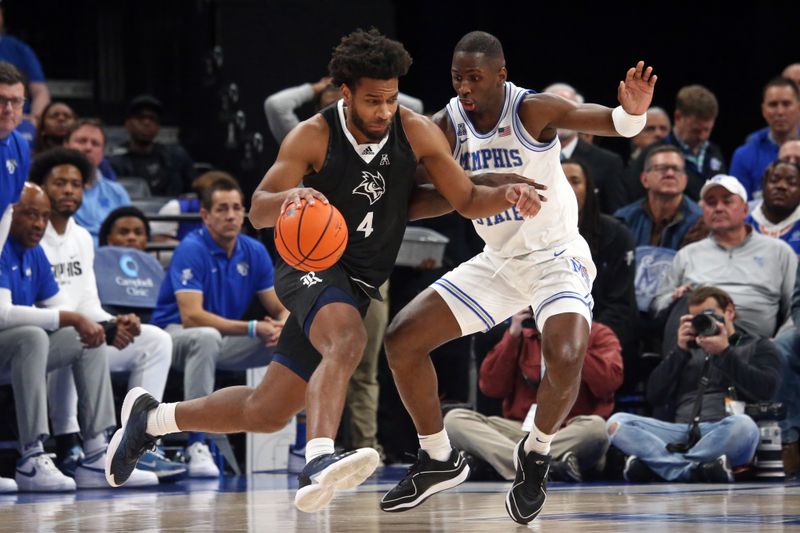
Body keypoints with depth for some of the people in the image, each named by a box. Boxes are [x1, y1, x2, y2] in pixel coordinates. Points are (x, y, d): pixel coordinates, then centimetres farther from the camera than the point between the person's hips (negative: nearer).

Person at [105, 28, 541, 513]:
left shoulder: (416, 132, -7)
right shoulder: (315, 137, -13)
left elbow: (467, 200, -1)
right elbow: (259, 211, -13)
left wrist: (506, 194, -23)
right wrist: (290, 197, -36)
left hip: (358, 284, 5)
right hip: (311, 266, -5)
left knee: (266, 412, 8)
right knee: (347, 341, -39)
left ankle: (152, 417, 29)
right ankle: (318, 463, -56)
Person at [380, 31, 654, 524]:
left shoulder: (532, 110, -21)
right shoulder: (447, 125, -7)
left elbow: (610, 122, -30)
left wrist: (633, 113, -53)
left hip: (557, 257, -6)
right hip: (497, 262, 6)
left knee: (566, 359, -32)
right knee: (401, 340, -2)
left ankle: (535, 454, -1)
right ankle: (439, 460, 16)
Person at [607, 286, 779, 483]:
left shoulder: (758, 346, 19)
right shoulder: (691, 351, 28)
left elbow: (766, 390, -2)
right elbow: (654, 396, 15)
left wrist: (725, 352, -5)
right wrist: (680, 351, 6)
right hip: (679, 434, 3)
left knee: (742, 425, -39)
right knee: (617, 422, -21)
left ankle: (658, 464, -32)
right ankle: (696, 469, -35)